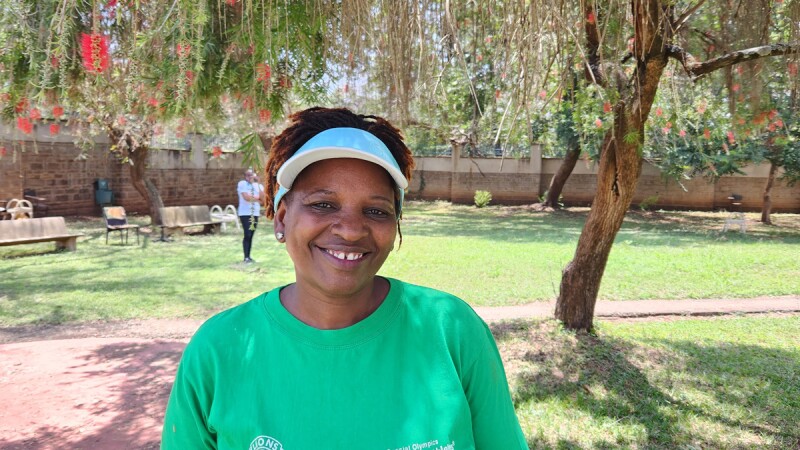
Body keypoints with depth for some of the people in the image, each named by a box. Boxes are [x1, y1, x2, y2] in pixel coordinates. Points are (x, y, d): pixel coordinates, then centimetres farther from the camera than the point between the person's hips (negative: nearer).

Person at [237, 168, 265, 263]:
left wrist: (258, 184, -7)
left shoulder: (259, 185, 12)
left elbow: (262, 199, -2)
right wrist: (257, 199, -1)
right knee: (247, 235, -12)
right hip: (245, 213, -5)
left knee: (251, 236, 7)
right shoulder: (242, 184, -3)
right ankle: (246, 257, -8)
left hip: (255, 213, 5)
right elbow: (246, 197, -16)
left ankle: (249, 256, 12)